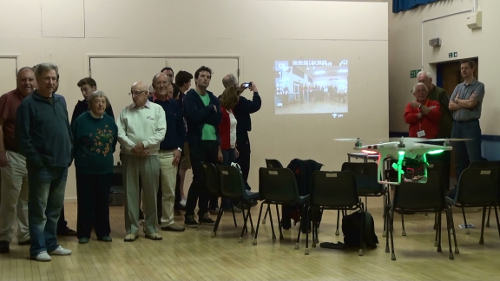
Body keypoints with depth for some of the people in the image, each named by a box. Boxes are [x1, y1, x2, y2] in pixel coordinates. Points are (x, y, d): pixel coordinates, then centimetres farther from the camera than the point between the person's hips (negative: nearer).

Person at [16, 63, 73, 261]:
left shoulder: (61, 101, 12)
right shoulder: (28, 104, -8)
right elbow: (22, 136, -12)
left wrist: (69, 154, 9)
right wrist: (34, 159, -16)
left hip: (61, 164, 6)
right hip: (41, 166, -6)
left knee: (55, 208, 14)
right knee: (39, 209, 0)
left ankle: (51, 244, 24)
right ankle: (38, 248, 7)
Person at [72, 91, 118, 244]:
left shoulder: (110, 121, 4)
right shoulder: (81, 120, -10)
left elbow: (114, 140, 15)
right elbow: (72, 142, -9)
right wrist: (80, 157, -2)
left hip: (105, 168, 4)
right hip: (85, 169, -4)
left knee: (103, 201, 10)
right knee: (85, 202, 3)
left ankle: (103, 232, 20)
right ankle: (83, 233, 12)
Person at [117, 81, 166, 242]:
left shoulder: (157, 109, 2)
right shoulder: (126, 111, 7)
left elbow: (161, 133, -6)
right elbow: (119, 133, 0)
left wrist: (143, 144, -15)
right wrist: (133, 147, -13)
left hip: (150, 157, -1)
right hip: (129, 157, 1)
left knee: (151, 193, 5)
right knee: (130, 193, 3)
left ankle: (151, 228, 16)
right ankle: (132, 229, 10)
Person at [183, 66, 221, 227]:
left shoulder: (213, 98, 14)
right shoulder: (190, 96, -3)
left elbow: (218, 118, 0)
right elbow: (194, 116, -19)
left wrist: (203, 114, -11)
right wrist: (210, 109, -6)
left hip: (212, 142, 6)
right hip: (197, 143, -5)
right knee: (199, 179, -7)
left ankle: (203, 212, 15)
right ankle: (189, 214, 1)